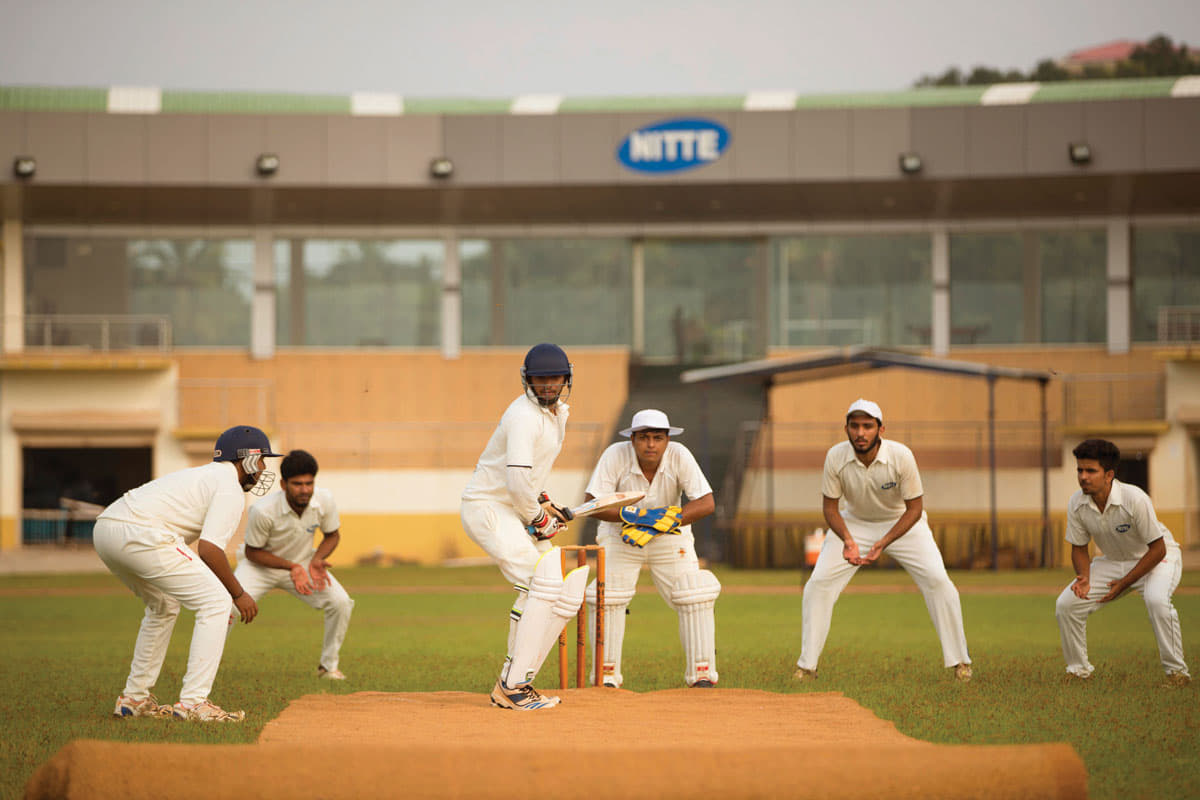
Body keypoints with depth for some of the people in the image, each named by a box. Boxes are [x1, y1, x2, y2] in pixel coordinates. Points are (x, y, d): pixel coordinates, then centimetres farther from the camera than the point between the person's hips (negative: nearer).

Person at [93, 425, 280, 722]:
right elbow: (208, 548, -10)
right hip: (140, 533, -10)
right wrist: (238, 594, 2)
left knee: (163, 606, 30)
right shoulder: (230, 489, 2)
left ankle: (134, 698, 29)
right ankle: (193, 702, -8)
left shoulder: (202, 475, 32)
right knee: (216, 603, -3)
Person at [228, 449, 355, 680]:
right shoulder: (263, 511, -33)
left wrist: (316, 560, -23)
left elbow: (332, 535, -3)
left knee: (340, 602, -16)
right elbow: (252, 552, -19)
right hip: (261, 566, -3)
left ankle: (328, 665, 4)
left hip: (303, 563, 3)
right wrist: (292, 567, -29)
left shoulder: (325, 501, -22)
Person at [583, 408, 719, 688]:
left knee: (695, 596, -14)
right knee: (606, 597, -15)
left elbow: (706, 503, -27)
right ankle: (607, 674, -1)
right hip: (620, 536, 0)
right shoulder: (615, 456, -24)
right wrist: (635, 515, -39)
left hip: (671, 537, 0)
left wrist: (661, 524, -35)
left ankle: (701, 673, -4)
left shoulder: (679, 456, -23)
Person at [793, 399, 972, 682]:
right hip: (854, 523, 2)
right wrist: (848, 540, -30)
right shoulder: (836, 457, -24)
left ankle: (959, 661, -3)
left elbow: (914, 508, -20)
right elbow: (830, 507, -12)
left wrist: (884, 543, -32)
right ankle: (806, 666, 2)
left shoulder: (901, 456, -29)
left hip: (902, 522, -2)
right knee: (818, 583, -11)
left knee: (937, 580, -18)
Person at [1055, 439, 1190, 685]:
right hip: (1113, 561, 6)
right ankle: (1078, 670, 9)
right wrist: (1084, 578, -21)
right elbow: (1079, 548, -1)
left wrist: (1125, 583, -26)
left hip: (1156, 558, -5)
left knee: (1156, 599, -36)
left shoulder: (1135, 499, -31)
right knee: (1066, 604, -9)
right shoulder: (1076, 504, -16)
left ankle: (1176, 671, -23)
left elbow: (1157, 549, -24)